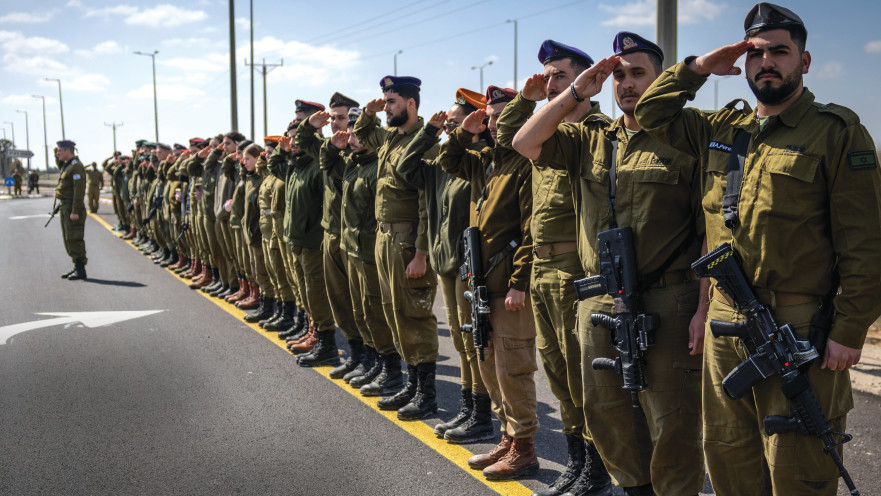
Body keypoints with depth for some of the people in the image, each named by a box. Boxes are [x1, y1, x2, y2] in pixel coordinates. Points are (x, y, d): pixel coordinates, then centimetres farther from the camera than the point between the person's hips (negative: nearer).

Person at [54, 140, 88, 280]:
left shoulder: (76, 166, -16)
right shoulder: (66, 164, 14)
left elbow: (79, 191, -22)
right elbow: (60, 166, 42)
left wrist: (75, 211, -25)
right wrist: (56, 155, 24)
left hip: (73, 208, -10)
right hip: (64, 206, 10)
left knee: (73, 239, -9)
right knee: (68, 238, 13)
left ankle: (81, 270, -6)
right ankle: (76, 267, 19)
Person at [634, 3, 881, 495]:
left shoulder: (837, 131, -5)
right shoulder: (724, 128, 12)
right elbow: (653, 115, 21)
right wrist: (698, 68, 8)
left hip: (800, 336, -5)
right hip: (725, 325, 6)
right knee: (728, 455, 16)